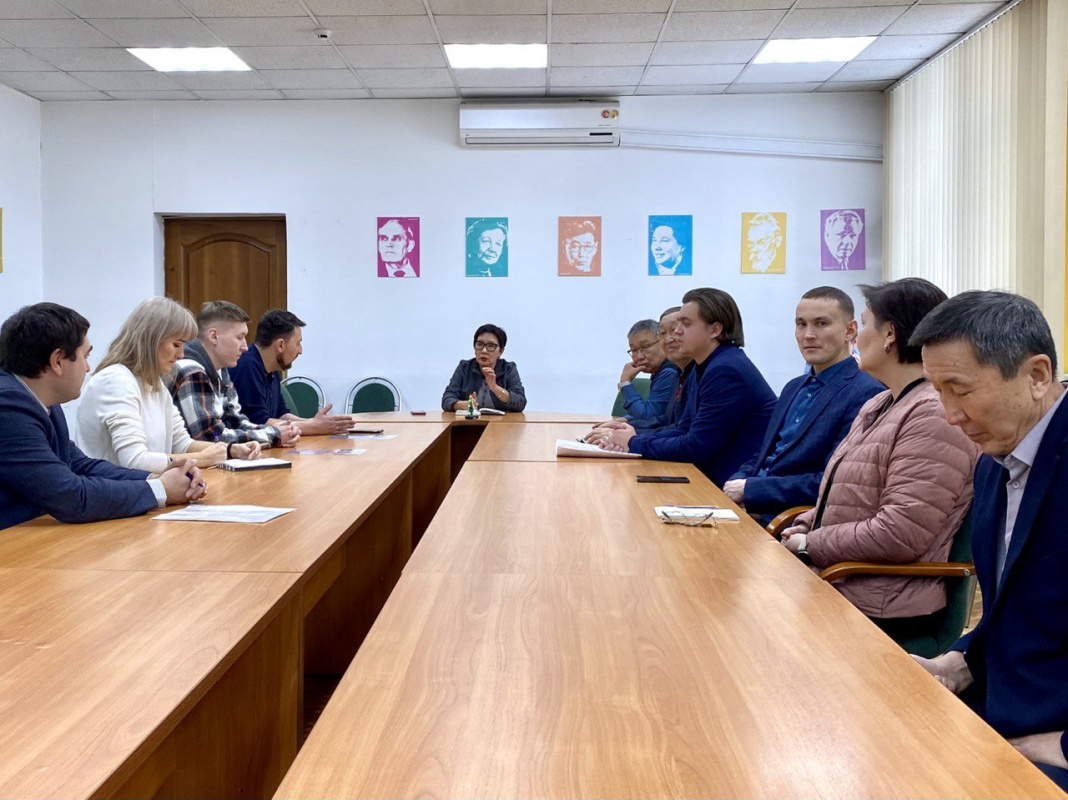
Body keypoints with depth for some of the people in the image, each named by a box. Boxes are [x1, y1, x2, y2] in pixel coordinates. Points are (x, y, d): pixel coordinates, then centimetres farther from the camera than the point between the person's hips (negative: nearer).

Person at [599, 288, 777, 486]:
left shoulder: (726, 371, -20)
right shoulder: (702, 368, 11)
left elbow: (695, 448, -20)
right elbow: (684, 430, 13)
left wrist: (635, 444, -9)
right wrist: (635, 437, -3)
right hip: (716, 476, 8)